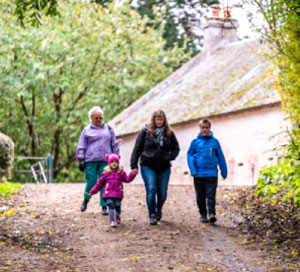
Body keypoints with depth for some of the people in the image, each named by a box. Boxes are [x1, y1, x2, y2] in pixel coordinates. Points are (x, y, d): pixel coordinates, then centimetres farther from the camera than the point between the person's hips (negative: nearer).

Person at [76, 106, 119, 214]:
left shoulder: (108, 129, 15)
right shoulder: (87, 130, 8)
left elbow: (114, 144, 19)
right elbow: (81, 147, 7)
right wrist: (81, 160, 0)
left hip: (105, 161, 2)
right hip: (91, 161, -2)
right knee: (91, 182, -2)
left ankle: (104, 206, 5)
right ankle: (86, 200, 26)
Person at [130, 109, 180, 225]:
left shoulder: (169, 133, 5)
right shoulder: (145, 132, -1)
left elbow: (175, 148, 18)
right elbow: (137, 148, 2)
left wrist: (170, 157, 0)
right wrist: (134, 165, -1)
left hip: (164, 168, 2)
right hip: (148, 166, -2)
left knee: (162, 193, 5)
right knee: (151, 190, -16)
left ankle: (159, 209, 36)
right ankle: (152, 215, -6)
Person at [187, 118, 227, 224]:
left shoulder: (214, 141, 6)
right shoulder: (195, 142, 5)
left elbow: (220, 157, 10)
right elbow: (190, 155, 3)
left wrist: (224, 171, 12)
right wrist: (193, 170, -9)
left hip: (211, 173, -1)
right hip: (199, 174, 1)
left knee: (211, 195, -11)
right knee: (200, 196, 8)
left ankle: (212, 214, -16)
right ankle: (203, 214, 19)